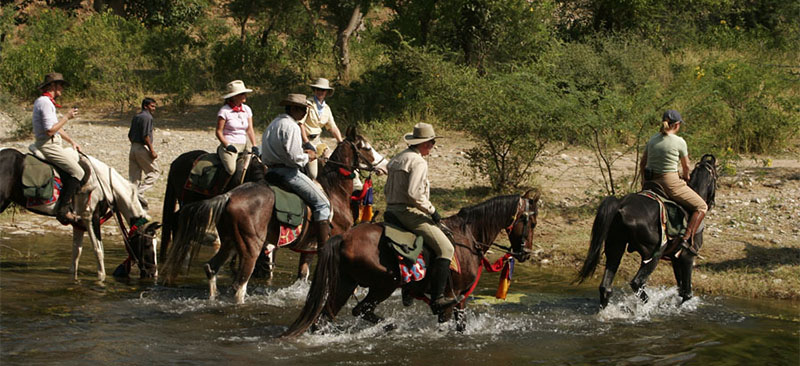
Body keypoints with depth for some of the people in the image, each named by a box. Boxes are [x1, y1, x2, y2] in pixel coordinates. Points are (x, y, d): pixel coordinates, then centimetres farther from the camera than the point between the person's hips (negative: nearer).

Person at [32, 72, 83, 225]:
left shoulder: (48, 102, 20)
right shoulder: (45, 102, -16)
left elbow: (56, 127, 28)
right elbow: (50, 130, -24)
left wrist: (71, 141, 20)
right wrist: (67, 117, -14)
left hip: (53, 145, 11)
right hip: (48, 146, -11)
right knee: (77, 172, -16)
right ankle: (63, 209, -18)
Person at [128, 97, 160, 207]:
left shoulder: (136, 117, 16)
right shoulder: (147, 117, -12)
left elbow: (130, 135, 18)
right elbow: (145, 135, -20)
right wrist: (152, 151, -17)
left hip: (133, 148, 9)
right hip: (142, 148, -9)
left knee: (134, 176, 9)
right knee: (155, 171, 1)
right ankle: (140, 191, -11)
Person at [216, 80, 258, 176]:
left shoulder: (247, 109, 10)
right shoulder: (224, 111, -6)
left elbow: (250, 130, 9)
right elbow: (219, 132, -5)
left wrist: (254, 146, -3)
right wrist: (227, 145, -17)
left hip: (244, 144, 6)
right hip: (229, 144, -5)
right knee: (231, 169, -27)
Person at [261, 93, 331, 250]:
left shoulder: (274, 124, 16)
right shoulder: (291, 126, -16)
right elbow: (295, 158, -22)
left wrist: (302, 152, 17)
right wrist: (308, 157, -1)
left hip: (272, 171, 10)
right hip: (288, 172, -10)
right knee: (322, 203, -6)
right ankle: (324, 248, -12)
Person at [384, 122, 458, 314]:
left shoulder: (396, 160, 16)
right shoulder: (418, 162, -14)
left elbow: (387, 189, 21)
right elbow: (413, 193, -25)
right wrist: (431, 210, -15)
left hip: (392, 210, 10)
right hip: (409, 212, -10)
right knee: (445, 248, -13)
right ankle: (437, 298, -24)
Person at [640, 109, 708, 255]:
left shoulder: (653, 139, 7)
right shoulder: (679, 142, -8)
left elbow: (642, 164, 12)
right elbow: (686, 166, 5)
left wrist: (646, 181, 25)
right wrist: (685, 178, 26)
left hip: (651, 183, 6)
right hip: (670, 182, -6)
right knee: (701, 207, 6)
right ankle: (686, 238, -8)